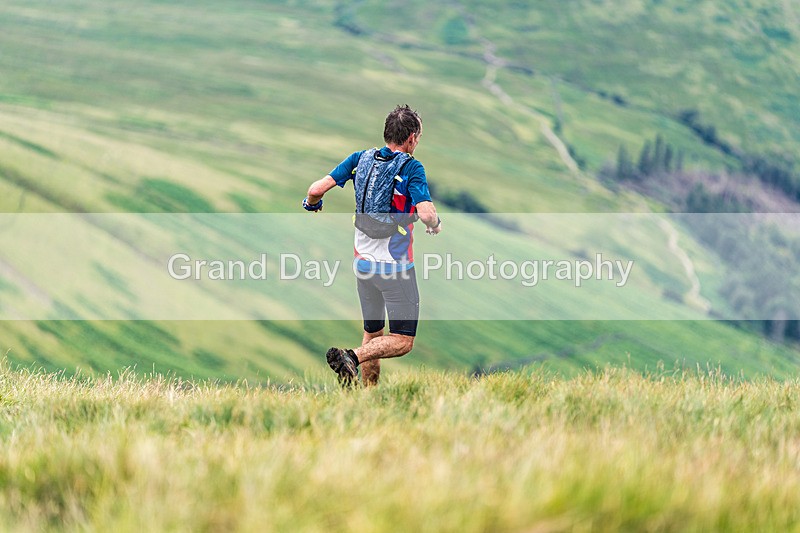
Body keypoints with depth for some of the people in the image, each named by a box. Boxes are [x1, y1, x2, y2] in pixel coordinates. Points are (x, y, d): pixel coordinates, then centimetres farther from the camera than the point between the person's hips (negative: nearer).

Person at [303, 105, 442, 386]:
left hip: (363, 262, 6)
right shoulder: (411, 168, -13)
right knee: (402, 341, -2)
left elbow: (317, 189, -3)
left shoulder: (361, 159, 2)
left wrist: (312, 204, 19)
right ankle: (350, 357, -22)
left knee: (372, 334, 19)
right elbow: (426, 213, -25)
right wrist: (436, 224, -2)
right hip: (395, 267, -6)